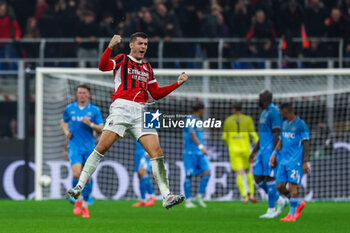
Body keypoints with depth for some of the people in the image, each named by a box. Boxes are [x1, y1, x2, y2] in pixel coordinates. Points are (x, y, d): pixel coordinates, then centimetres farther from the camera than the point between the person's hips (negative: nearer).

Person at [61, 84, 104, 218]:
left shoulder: (94, 110, 3)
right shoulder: (70, 109, 6)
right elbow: (63, 121, 23)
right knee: (76, 174, -18)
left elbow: (101, 129, 3)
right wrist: (66, 131, 4)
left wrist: (91, 124, -15)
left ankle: (85, 206, 15)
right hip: (74, 146, -1)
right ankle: (78, 199, 5)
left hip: (89, 147, 1)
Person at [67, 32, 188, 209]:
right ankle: (79, 186, -9)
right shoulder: (122, 60, 9)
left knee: (157, 152, -9)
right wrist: (110, 47, -25)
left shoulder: (147, 68, 23)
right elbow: (103, 66, -11)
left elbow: (156, 94, 26)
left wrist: (177, 84, 17)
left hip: (141, 112, 4)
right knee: (101, 147, -15)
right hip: (121, 107, -4)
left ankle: (166, 196, -12)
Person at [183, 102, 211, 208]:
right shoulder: (190, 120, -10)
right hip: (190, 152, -8)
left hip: (200, 153, 8)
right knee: (189, 175, -4)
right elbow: (192, 135, -23)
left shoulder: (198, 120, 18)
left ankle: (199, 196, 3)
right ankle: (188, 201, 2)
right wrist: (201, 147, -33)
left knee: (207, 172, -7)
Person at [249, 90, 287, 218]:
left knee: (269, 178, -6)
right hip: (263, 151, 10)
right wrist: (253, 152, 24)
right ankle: (280, 200, 15)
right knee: (258, 178, 4)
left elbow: (277, 134, -17)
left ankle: (271, 210, -1)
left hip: (271, 150, -10)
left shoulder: (274, 112, -12)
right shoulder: (264, 113, 19)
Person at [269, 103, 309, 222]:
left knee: (292, 185, -11)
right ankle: (299, 203, 21)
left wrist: (305, 162, -13)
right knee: (280, 187, 2)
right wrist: (274, 153, 8)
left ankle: (292, 214, -5)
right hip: (283, 160, 8)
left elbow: (306, 144, -9)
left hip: (295, 160, -8)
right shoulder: (284, 124, 16)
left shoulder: (301, 125, -7)